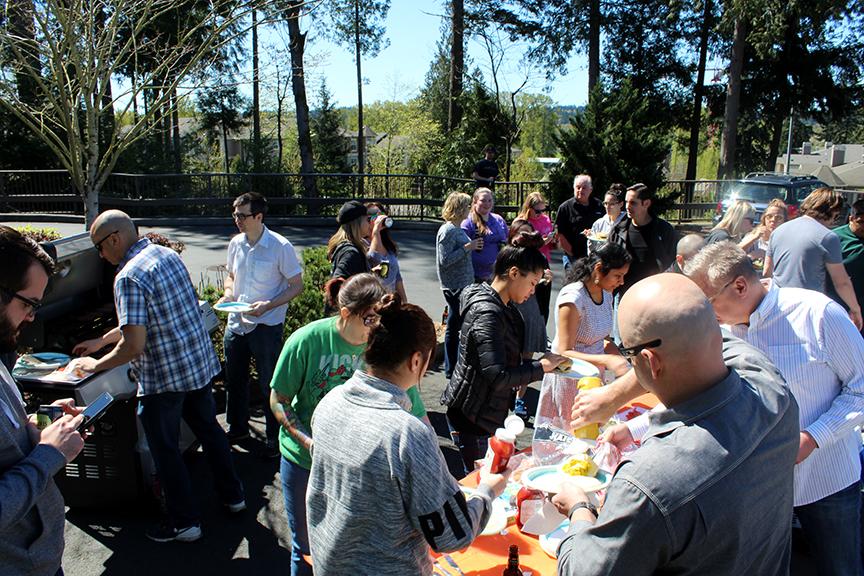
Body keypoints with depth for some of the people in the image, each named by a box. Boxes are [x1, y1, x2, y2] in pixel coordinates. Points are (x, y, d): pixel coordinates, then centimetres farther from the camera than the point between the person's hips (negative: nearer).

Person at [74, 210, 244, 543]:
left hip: (164, 376, -8)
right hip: (200, 362, 8)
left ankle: (185, 522, 23)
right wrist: (101, 341, 23)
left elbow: (134, 345, -25)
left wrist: (96, 365, -7)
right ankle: (233, 496, 37)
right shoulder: (167, 254, 6)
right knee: (208, 428, 22)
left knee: (166, 450, 10)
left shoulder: (128, 277, -21)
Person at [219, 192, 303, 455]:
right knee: (234, 379, 19)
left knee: (270, 384, 5)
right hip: (236, 323, 6)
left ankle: (274, 437, 23)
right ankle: (237, 428, 40)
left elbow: (296, 286, -10)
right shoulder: (236, 243, 2)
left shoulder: (280, 247, -15)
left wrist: (268, 305, -22)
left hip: (266, 325, -6)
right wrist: (228, 293, -4)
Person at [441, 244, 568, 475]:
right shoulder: (488, 313, -26)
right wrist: (541, 367, -21)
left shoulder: (503, 306, 6)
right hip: (473, 418, -10)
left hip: (490, 413, 10)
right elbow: (498, 377, -31)